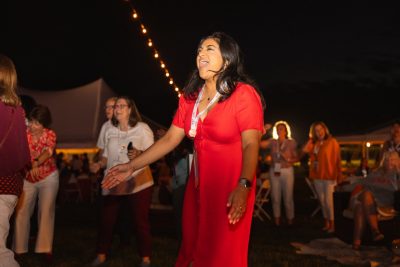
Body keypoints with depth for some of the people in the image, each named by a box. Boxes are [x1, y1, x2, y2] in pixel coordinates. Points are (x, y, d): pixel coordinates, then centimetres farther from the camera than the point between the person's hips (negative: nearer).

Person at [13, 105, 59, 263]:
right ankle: (19, 248, 10)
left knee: (46, 212, 0)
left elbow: (48, 151, -29)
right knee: (21, 212, -3)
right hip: (27, 178, 1)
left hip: (48, 178, -1)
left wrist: (36, 163, -48)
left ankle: (45, 248, 8)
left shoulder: (50, 134, -10)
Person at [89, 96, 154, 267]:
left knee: (140, 220, 0)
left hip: (138, 182, -4)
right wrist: (99, 164, -1)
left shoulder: (142, 128, 0)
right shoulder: (110, 131, 14)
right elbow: (107, 156, 18)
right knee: (106, 219, 4)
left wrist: (139, 154, -22)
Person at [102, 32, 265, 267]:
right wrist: (131, 166, 2)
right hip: (198, 183, 6)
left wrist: (243, 186, -34)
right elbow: (170, 139, 8)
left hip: (232, 186, -6)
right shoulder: (190, 97, 7)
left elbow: (251, 144, -20)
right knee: (193, 248, 14)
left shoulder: (244, 94, -13)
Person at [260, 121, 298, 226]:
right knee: (275, 197, 4)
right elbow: (259, 143, -11)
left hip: (287, 171, -2)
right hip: (274, 171, 2)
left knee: (288, 197, 1)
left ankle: (290, 220, 13)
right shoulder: (272, 142, 3)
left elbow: (296, 158, 5)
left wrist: (289, 159, -15)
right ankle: (277, 220, 11)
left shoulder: (291, 143, 0)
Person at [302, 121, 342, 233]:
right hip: (317, 176, 6)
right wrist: (311, 138, 1)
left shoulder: (332, 142, -4)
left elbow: (337, 160, -7)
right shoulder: (314, 144, 12)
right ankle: (327, 223, 21)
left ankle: (332, 224, 3)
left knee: (328, 200, -7)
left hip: (328, 175, -6)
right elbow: (305, 150, -5)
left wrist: (338, 176, -12)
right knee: (322, 200, 11)